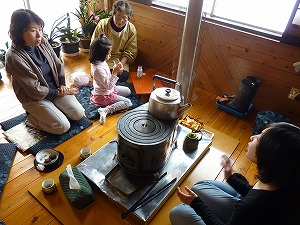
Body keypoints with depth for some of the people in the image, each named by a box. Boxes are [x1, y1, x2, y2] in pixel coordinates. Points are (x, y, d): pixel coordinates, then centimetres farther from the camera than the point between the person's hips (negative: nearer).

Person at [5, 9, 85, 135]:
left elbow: (58, 64, 6)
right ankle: (31, 118, 11)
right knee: (63, 127, -12)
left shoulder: (42, 43, -9)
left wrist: (62, 85, -5)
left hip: (55, 89, 6)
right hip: (35, 98, -6)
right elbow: (35, 90, -22)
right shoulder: (14, 58, -27)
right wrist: (59, 93, -14)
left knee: (78, 114, -3)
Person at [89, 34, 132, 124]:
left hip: (109, 90, 10)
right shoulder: (98, 69, -33)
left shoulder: (99, 62, -3)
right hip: (104, 96, -10)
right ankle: (106, 110, -15)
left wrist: (116, 71, -9)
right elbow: (109, 86, -28)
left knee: (128, 91, 20)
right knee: (128, 103, -10)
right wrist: (115, 72, -28)